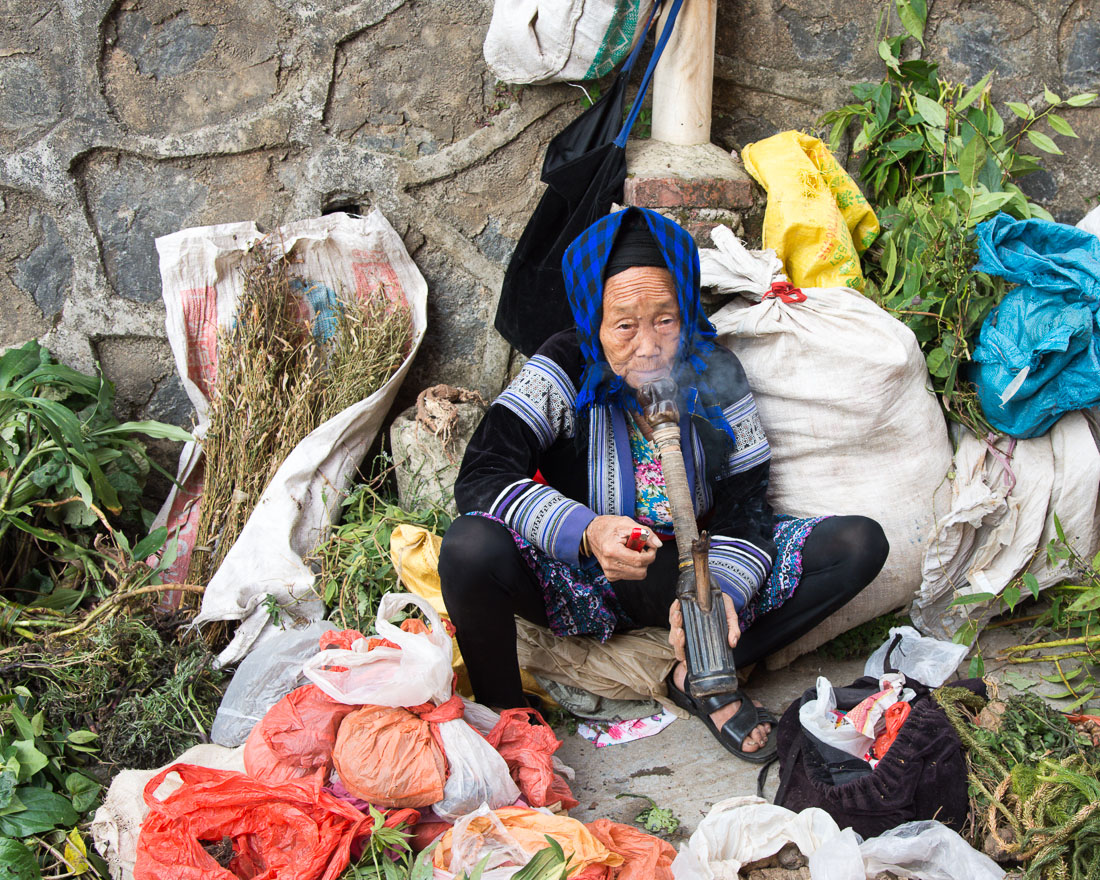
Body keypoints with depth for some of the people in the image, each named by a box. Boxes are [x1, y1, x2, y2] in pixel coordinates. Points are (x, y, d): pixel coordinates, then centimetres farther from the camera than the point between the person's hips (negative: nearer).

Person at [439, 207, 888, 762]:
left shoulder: (714, 372, -7)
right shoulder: (566, 370, -14)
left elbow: (747, 504, -6)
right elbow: (479, 479, -24)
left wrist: (722, 590, -28)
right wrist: (584, 532, -40)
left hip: (696, 571, 3)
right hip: (588, 581, -2)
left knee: (862, 544, -13)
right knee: (469, 548, -35)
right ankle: (504, 717, -8)